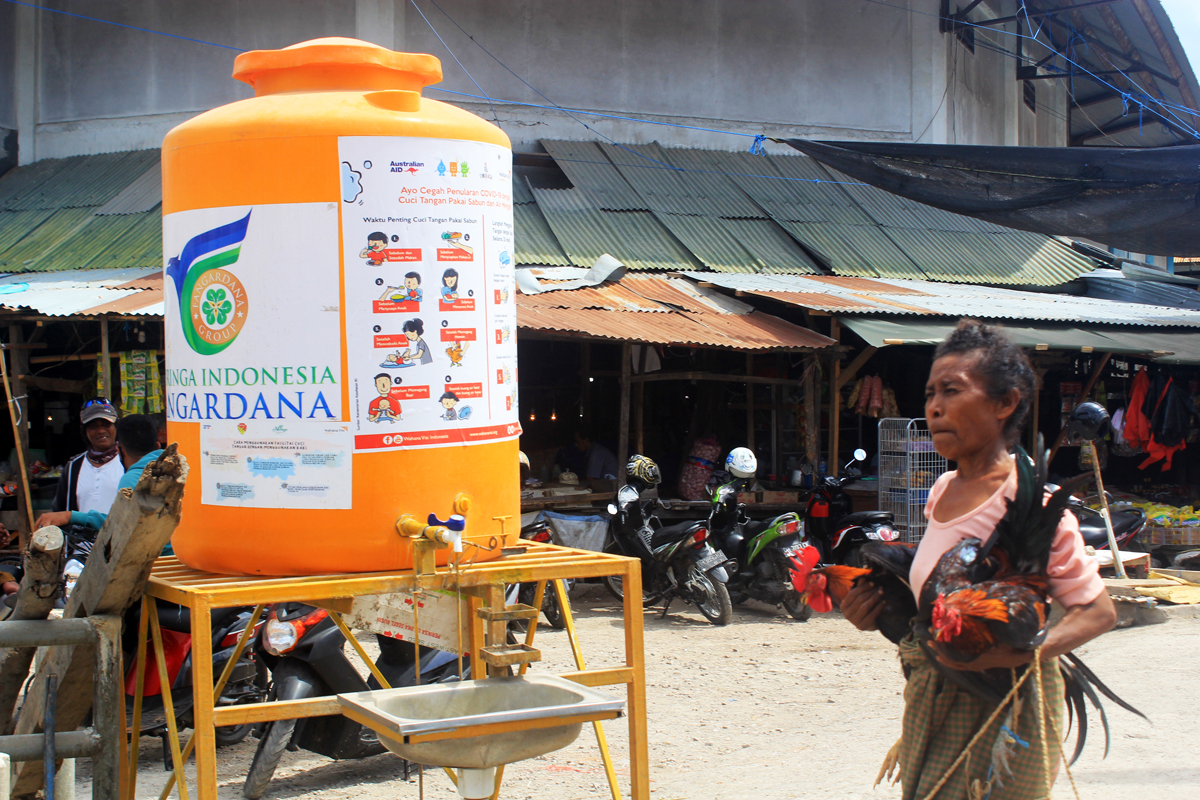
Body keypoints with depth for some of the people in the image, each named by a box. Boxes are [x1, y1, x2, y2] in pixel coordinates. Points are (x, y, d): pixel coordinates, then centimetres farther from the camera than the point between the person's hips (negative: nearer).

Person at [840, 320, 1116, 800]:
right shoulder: (942, 491, 7)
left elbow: (1098, 612, -14)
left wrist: (1015, 652, -28)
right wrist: (884, 613, 0)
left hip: (1003, 706, -7)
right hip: (931, 701, 7)